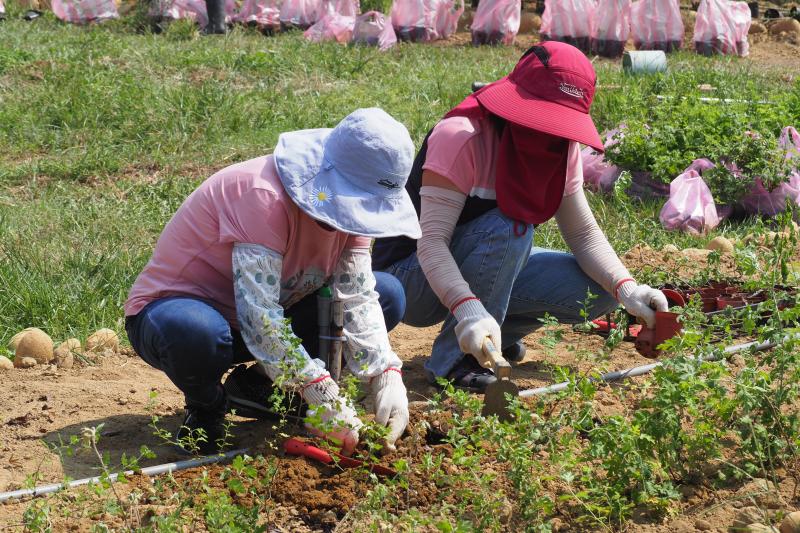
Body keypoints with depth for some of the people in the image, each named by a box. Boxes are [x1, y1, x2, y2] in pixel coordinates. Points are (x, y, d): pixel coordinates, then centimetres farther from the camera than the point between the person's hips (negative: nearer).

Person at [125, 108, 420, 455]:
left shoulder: (349, 204, -6)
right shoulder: (264, 195, -31)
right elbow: (258, 315, -37)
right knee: (195, 334, -44)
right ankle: (206, 407, -7)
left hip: (268, 316, 7)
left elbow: (357, 299, -10)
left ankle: (260, 385, 3)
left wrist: (387, 378, -26)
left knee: (388, 295, -4)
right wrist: (323, 396, -40)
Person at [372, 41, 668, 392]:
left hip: (489, 271, 7)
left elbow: (584, 234, -3)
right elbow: (431, 241, -32)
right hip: (412, 278, -7)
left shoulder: (562, 147, -5)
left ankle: (500, 331, 9)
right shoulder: (461, 136, -27)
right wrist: (468, 308, -48)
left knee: (599, 288, -10)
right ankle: (453, 359, -24)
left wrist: (626, 288, -21)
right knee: (509, 229, -34)